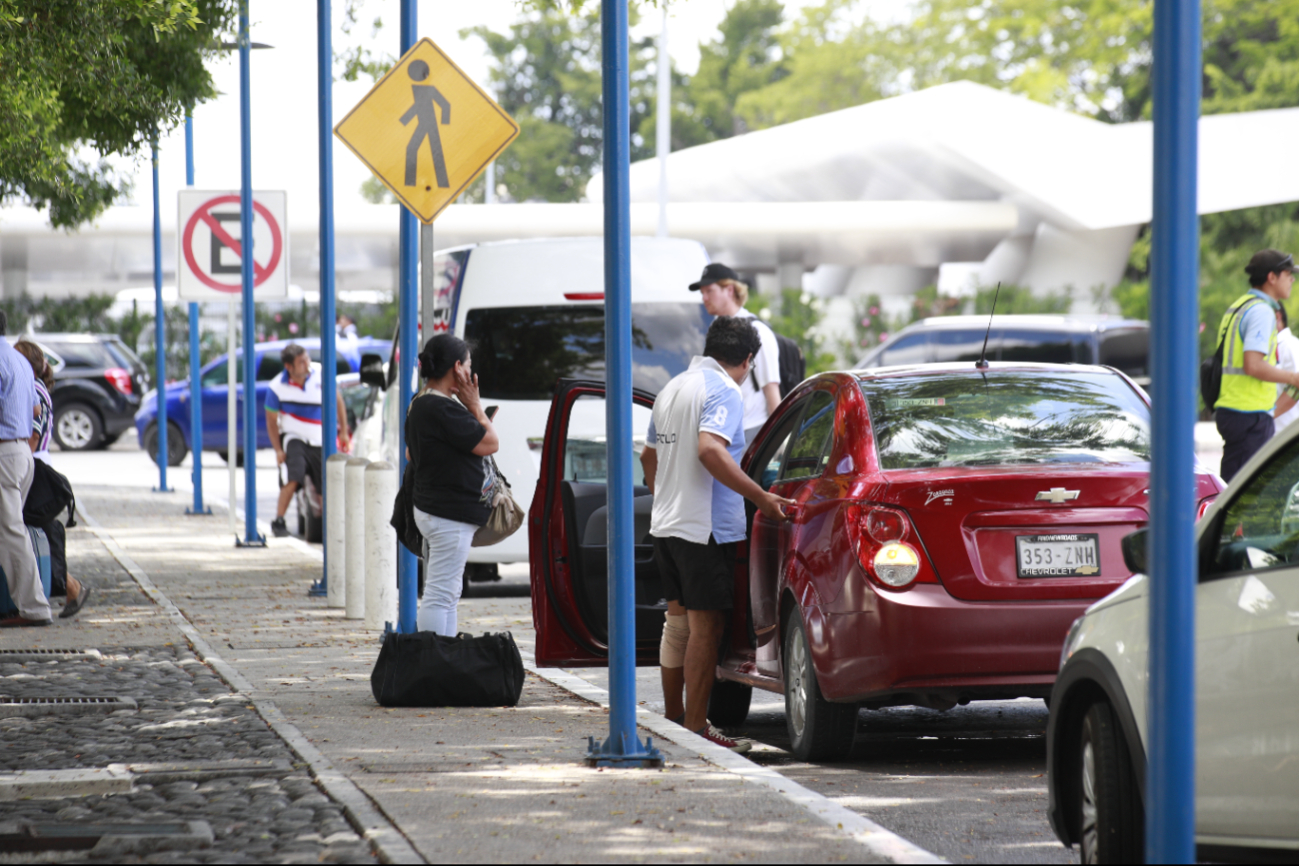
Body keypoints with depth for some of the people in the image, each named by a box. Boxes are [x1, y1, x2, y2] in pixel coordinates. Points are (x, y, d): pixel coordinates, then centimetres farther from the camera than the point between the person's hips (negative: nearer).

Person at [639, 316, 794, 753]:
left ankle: (672, 718, 23)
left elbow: (649, 456, 26)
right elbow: (710, 450, -28)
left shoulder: (672, 388, 15)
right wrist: (760, 497, -25)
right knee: (705, 627, -5)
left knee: (677, 620, 17)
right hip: (706, 528, -9)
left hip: (666, 524, 9)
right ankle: (696, 728, -5)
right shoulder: (723, 391, -12)